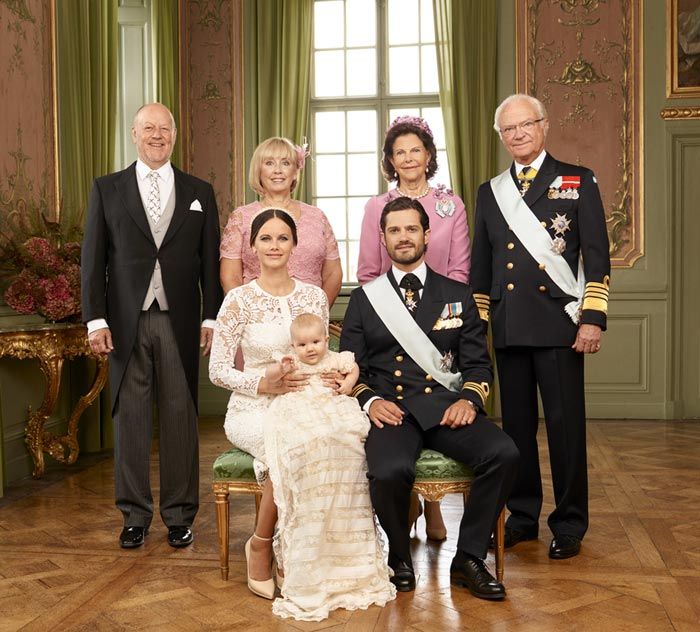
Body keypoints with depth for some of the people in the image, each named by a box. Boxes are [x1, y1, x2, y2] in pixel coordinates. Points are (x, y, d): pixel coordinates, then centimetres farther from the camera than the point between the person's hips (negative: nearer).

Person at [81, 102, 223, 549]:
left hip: (179, 323, 0)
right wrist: (95, 318, -4)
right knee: (131, 417, 5)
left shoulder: (200, 192, 10)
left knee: (180, 418, 4)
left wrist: (211, 317, 0)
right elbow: (93, 259, 4)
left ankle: (179, 514, 15)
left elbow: (210, 260, 7)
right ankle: (135, 515, 17)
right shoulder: (107, 189, 8)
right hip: (127, 323, 0)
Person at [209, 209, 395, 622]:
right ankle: (261, 545, -12)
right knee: (294, 444, -37)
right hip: (253, 410, -3)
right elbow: (218, 370, -4)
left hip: (307, 407, 3)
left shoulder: (314, 297, 8)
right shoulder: (239, 300, -3)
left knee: (347, 436, -31)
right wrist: (265, 383, -20)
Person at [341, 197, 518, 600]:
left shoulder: (458, 295, 16)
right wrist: (370, 400, -10)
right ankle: (400, 558, -2)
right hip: (391, 410, -1)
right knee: (389, 472, -34)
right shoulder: (365, 298, 15)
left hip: (445, 407, 2)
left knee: (504, 454, -28)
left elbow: (478, 364, 12)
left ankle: (469, 558, -7)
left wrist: (469, 400, -9)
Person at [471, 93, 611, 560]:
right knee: (516, 424, 9)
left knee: (565, 424, 0)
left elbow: (597, 255, -1)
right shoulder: (489, 192, 16)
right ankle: (523, 516, 22)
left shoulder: (578, 182, 5)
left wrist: (593, 318, -9)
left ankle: (569, 525, 13)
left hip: (558, 324, -4)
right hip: (508, 327, 4)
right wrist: (476, 322, 12)